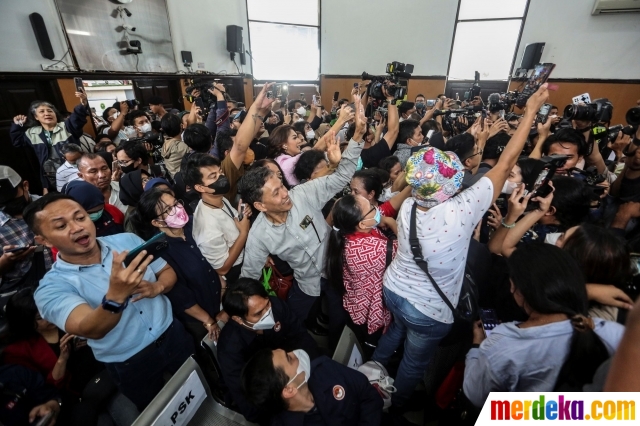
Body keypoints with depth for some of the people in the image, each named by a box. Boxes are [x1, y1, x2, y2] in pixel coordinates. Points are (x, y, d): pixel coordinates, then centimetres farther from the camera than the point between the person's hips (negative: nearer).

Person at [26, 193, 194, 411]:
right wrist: (116, 296, -55)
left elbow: (168, 271, 1)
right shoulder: (52, 287, -17)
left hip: (172, 335, 3)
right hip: (131, 364, -3)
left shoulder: (128, 240, -8)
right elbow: (91, 330, -34)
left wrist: (156, 287, -21)